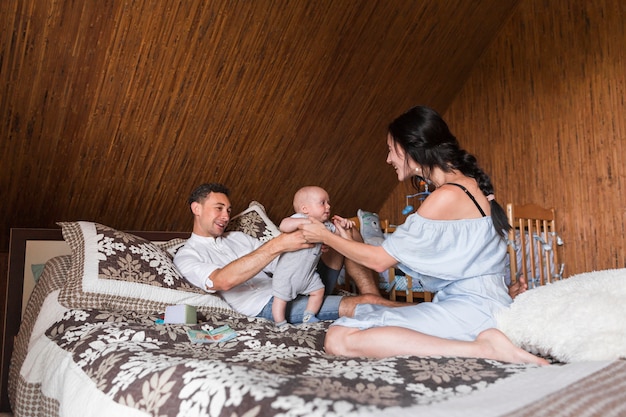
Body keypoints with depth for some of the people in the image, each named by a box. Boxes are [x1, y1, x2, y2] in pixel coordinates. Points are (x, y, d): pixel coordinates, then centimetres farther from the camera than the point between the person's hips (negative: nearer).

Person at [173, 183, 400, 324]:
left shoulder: (239, 237, 23)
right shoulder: (186, 256, 0)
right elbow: (222, 281, -23)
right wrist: (277, 245, -33)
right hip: (269, 305, -8)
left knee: (348, 234, 2)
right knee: (364, 304, -24)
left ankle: (375, 298, -5)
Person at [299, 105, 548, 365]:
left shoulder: (448, 196, -15)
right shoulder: (465, 184, 15)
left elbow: (379, 260, -8)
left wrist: (325, 236, 6)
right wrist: (348, 241, 19)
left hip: (470, 307, -10)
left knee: (340, 339, -22)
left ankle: (483, 347, -20)